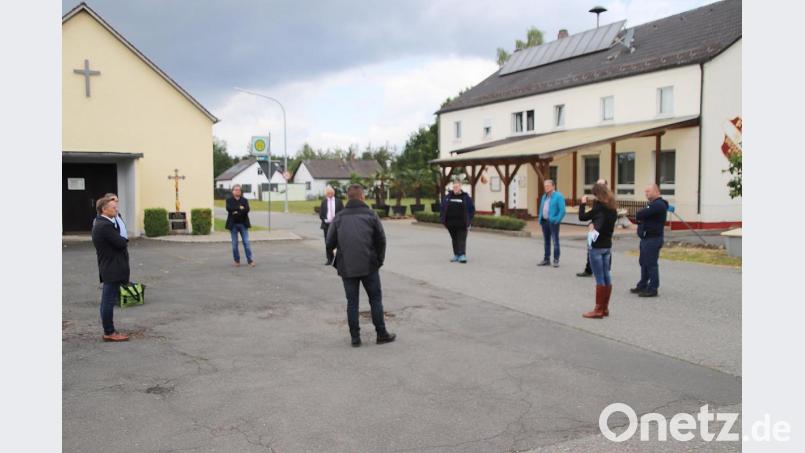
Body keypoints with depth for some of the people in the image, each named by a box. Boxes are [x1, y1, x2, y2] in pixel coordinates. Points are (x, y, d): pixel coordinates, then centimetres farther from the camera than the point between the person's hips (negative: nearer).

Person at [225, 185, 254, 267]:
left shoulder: (244, 200, 8)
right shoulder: (229, 200, 6)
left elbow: (247, 210, -8)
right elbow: (228, 208, -13)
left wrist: (236, 212, -15)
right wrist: (239, 208, -13)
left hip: (243, 224, 0)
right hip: (233, 224, 0)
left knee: (246, 242, -4)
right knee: (234, 243, 3)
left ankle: (250, 260, -2)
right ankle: (237, 261, 13)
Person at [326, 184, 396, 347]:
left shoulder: (339, 217, 3)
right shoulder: (371, 215, -1)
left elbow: (330, 243, 1)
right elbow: (381, 240, 0)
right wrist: (379, 260, 13)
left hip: (346, 267, 1)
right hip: (369, 266, -1)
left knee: (352, 302, 10)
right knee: (375, 299, 11)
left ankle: (355, 337, 11)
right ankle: (381, 334, 15)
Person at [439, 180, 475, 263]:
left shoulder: (466, 197, 0)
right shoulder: (447, 197, 8)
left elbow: (472, 209, 3)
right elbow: (442, 208, 12)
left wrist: (469, 221, -3)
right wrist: (443, 220, 4)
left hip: (462, 224, -3)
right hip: (451, 223, 3)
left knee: (461, 240, -6)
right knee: (454, 240, 11)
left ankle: (462, 255, -7)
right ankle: (456, 255, 18)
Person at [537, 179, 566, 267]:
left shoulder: (558, 196, -7)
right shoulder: (544, 196, 16)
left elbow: (562, 210, -13)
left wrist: (557, 220, -18)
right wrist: (540, 219, 12)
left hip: (552, 222, -7)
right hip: (544, 221, 7)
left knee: (555, 241, -3)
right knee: (547, 241, 13)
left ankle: (556, 260, 1)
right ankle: (546, 259, 19)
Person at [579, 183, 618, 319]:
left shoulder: (599, 206, -14)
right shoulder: (612, 207, 8)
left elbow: (582, 217, -9)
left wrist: (583, 203, 3)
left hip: (596, 246, -8)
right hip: (607, 245, 8)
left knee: (599, 278, -6)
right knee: (606, 276, 10)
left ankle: (598, 310, -3)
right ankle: (605, 308, 16)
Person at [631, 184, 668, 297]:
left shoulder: (658, 205, -16)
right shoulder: (653, 204, 20)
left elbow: (640, 215, -23)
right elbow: (639, 216, 16)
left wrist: (637, 216, 0)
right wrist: (639, 219, -6)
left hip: (652, 239, -11)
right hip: (646, 238, 11)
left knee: (651, 264, -6)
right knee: (644, 263, 16)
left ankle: (652, 289, 0)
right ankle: (642, 286, 26)